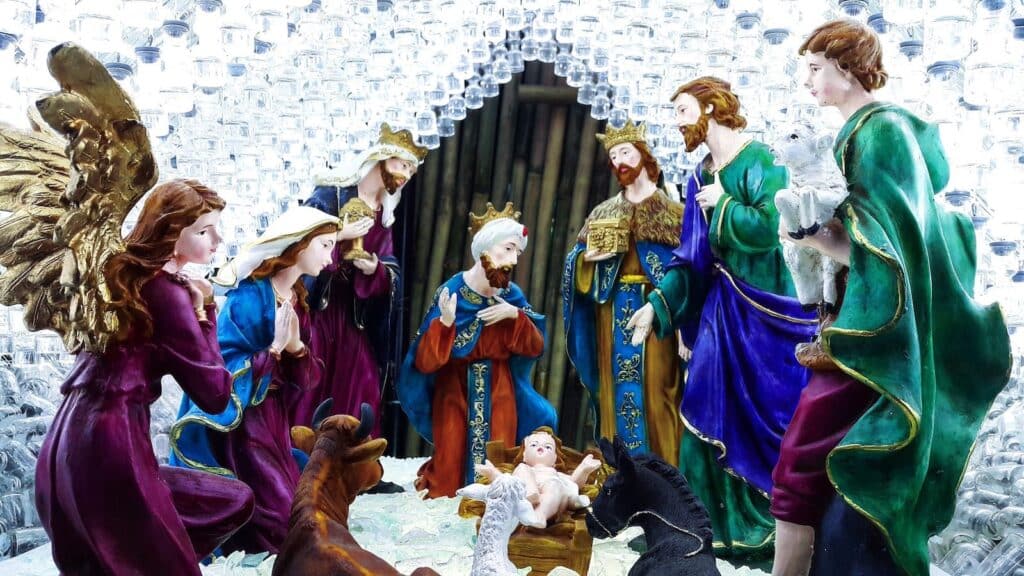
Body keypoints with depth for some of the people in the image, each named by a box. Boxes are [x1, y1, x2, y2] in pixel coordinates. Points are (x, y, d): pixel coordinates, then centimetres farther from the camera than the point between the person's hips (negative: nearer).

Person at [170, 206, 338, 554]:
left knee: (295, 514, 11)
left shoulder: (296, 300, 8)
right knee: (276, 525, -10)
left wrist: (296, 348, -16)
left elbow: (306, 379, 4)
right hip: (238, 419, -8)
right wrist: (274, 349, -29)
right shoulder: (249, 295, -17)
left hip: (272, 419, 8)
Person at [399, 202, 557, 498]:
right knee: (452, 460, 1)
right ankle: (439, 488, 32)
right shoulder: (451, 293, -16)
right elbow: (425, 361, -18)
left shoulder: (511, 295, -3)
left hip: (499, 390, 3)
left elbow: (535, 347, -1)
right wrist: (445, 322, -34)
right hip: (455, 389, -3)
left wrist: (516, 315, -17)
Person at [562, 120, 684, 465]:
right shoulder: (603, 214, 17)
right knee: (617, 393, 2)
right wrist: (589, 257, -7)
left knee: (655, 390, -7)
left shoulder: (670, 210, 6)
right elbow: (576, 265, 15)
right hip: (614, 314, 4)